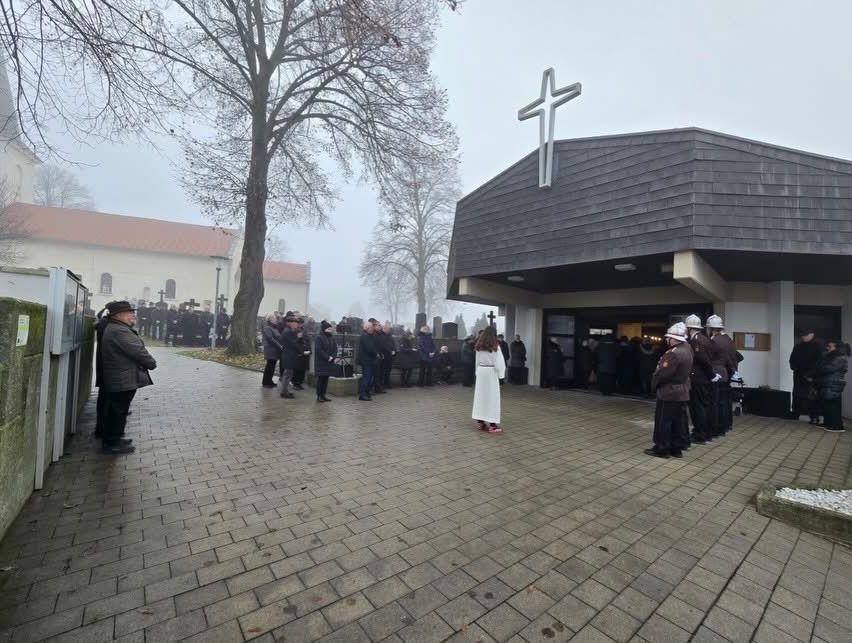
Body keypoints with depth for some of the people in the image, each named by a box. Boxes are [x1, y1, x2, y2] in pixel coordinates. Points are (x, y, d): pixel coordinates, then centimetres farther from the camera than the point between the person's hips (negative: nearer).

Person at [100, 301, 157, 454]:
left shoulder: (113, 328, 15)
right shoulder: (119, 331, -21)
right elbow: (138, 351, -21)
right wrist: (152, 363, -6)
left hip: (117, 379, 11)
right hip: (124, 380, -11)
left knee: (116, 411, 19)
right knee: (119, 411, 0)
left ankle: (113, 439, 31)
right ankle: (113, 444, 11)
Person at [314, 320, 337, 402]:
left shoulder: (331, 338, 12)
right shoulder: (319, 338, -8)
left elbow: (335, 349, 10)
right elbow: (318, 350, -16)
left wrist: (334, 357, -8)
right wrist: (328, 357, -18)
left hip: (329, 362, 6)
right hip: (321, 362, -6)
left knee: (326, 379, 8)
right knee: (321, 378, -1)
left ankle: (323, 394, 16)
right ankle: (319, 396, 6)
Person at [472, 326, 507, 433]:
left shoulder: (479, 346, 4)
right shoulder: (495, 346, -10)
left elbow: (477, 361, 8)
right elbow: (499, 362, -11)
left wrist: (478, 371, 11)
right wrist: (500, 374, -1)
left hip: (481, 372, 5)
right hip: (491, 372, -5)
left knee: (480, 395, 10)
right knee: (492, 397, 0)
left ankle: (480, 422, 16)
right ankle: (492, 424, 1)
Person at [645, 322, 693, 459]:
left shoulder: (674, 353, -24)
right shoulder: (687, 348, 6)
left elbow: (663, 373, -21)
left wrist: (654, 383, -5)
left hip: (669, 392, -9)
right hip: (682, 392, 9)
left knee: (663, 421, 1)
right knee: (678, 421, 14)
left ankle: (662, 448, 8)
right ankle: (677, 448, 21)